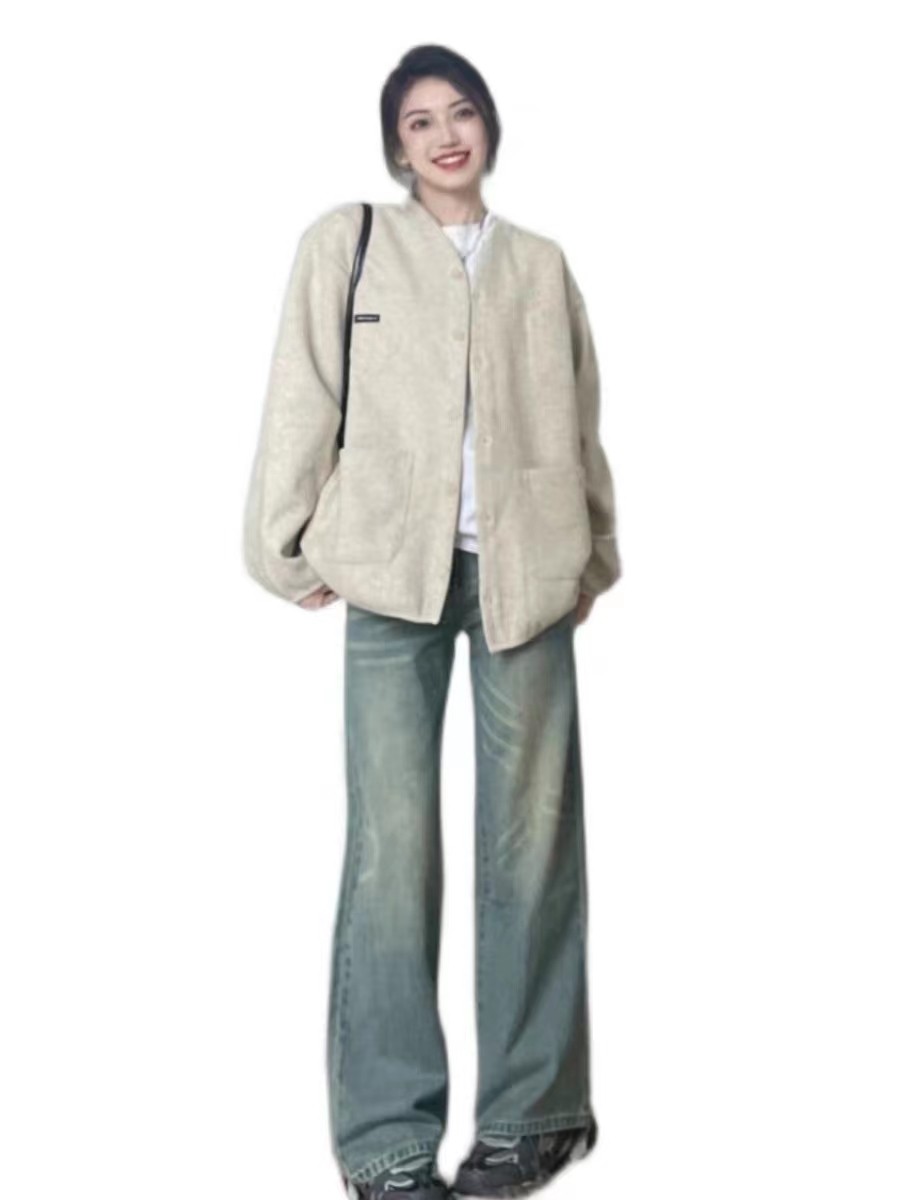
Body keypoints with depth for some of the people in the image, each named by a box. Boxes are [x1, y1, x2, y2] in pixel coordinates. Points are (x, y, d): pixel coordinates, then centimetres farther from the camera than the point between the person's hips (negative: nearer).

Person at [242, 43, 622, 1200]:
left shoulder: (541, 264, 16)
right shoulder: (346, 242, 8)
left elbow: (580, 422, 17)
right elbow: (301, 401, 5)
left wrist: (595, 553, 15)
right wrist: (288, 546, 1)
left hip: (525, 573, 2)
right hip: (394, 575, -2)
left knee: (530, 837, 3)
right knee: (392, 845, -6)